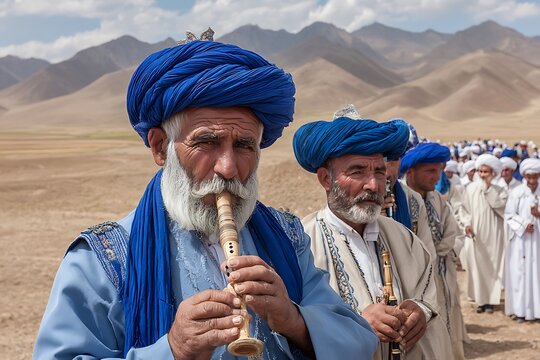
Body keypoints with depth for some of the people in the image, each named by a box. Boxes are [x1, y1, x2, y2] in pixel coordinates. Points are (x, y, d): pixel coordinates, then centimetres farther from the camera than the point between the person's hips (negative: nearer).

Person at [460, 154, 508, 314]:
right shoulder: (471, 188, 3)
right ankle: (480, 299, 8)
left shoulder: (499, 190, 1)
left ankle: (490, 300, 8)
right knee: (476, 266, -1)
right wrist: (467, 223, -8)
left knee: (492, 265, 1)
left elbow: (499, 204, -17)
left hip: (492, 234, -1)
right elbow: (465, 209, 7)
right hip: (475, 234, 1)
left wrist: (488, 187, -15)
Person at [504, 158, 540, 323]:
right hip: (520, 238, -1)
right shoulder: (516, 193, -2)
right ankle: (520, 309, 5)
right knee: (520, 272, -1)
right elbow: (509, 215, -2)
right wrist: (523, 225, -14)